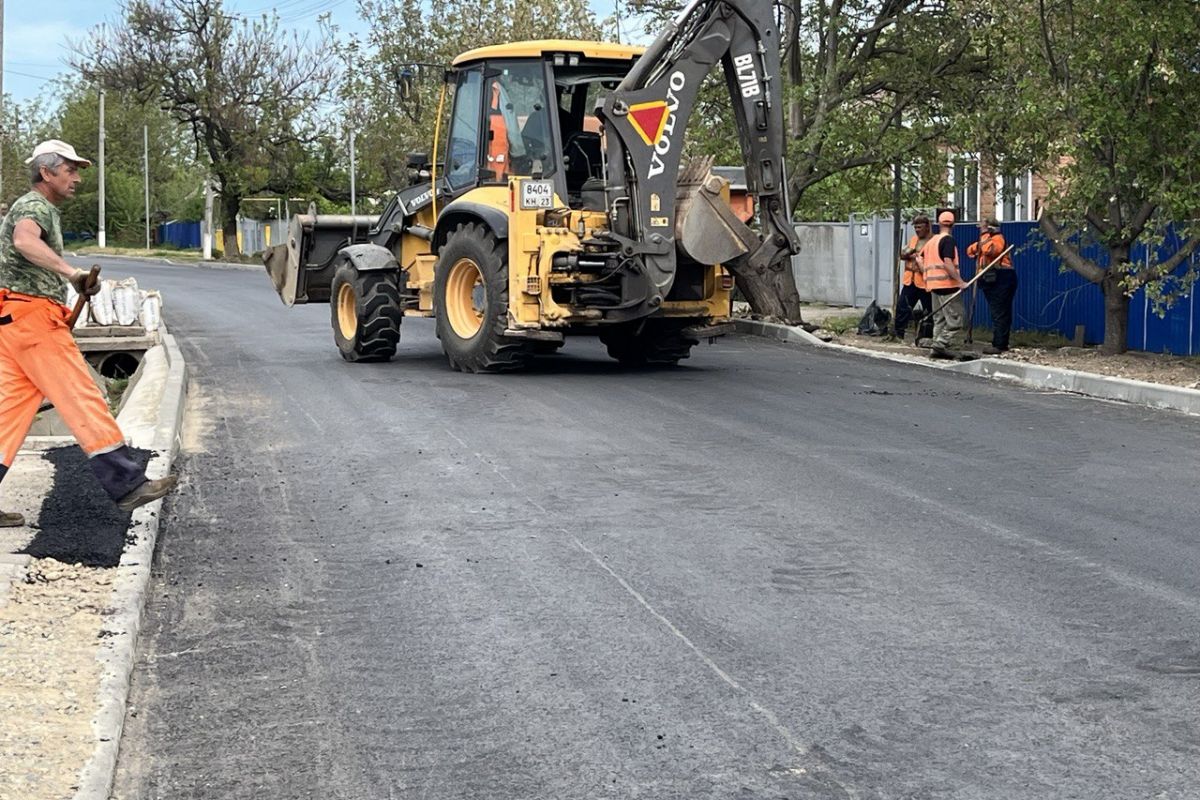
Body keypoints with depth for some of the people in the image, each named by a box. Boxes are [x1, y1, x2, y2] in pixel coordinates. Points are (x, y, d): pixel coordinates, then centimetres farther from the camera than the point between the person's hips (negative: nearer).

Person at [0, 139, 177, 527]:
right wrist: (70, 271, -44)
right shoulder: (36, 207, -9)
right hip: (32, 316, -10)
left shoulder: (35, 208, 26)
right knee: (82, 399, -10)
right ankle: (126, 484, -11)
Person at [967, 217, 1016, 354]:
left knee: (999, 313, -11)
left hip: (1001, 280, -11)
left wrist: (985, 236, -16)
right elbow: (970, 251, 22)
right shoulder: (986, 240, 23)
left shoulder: (997, 238, -9)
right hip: (992, 281, 11)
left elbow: (989, 250, -28)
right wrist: (977, 246, 3)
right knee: (997, 313, 14)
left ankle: (999, 345, -13)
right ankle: (1001, 343, 20)